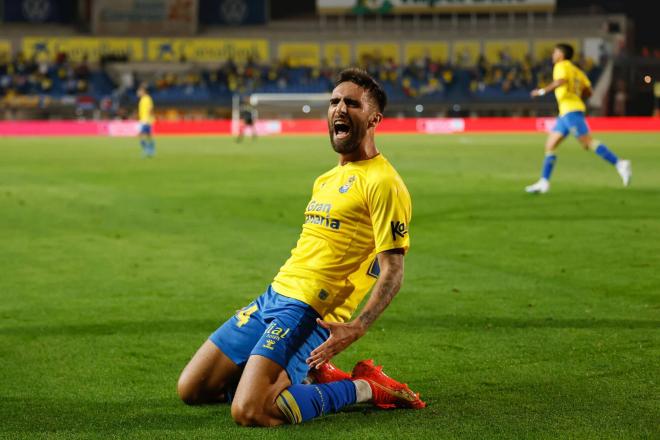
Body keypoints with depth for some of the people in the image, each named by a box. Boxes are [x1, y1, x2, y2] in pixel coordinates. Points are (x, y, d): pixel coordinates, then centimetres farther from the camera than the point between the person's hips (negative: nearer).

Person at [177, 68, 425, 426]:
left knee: (249, 413, -25)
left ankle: (363, 388, -4)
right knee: (191, 389, 7)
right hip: (275, 294, 9)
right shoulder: (326, 180, 19)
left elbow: (392, 271, -15)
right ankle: (303, 373, 18)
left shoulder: (382, 182, -10)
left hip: (309, 312, -9)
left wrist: (358, 327, -28)